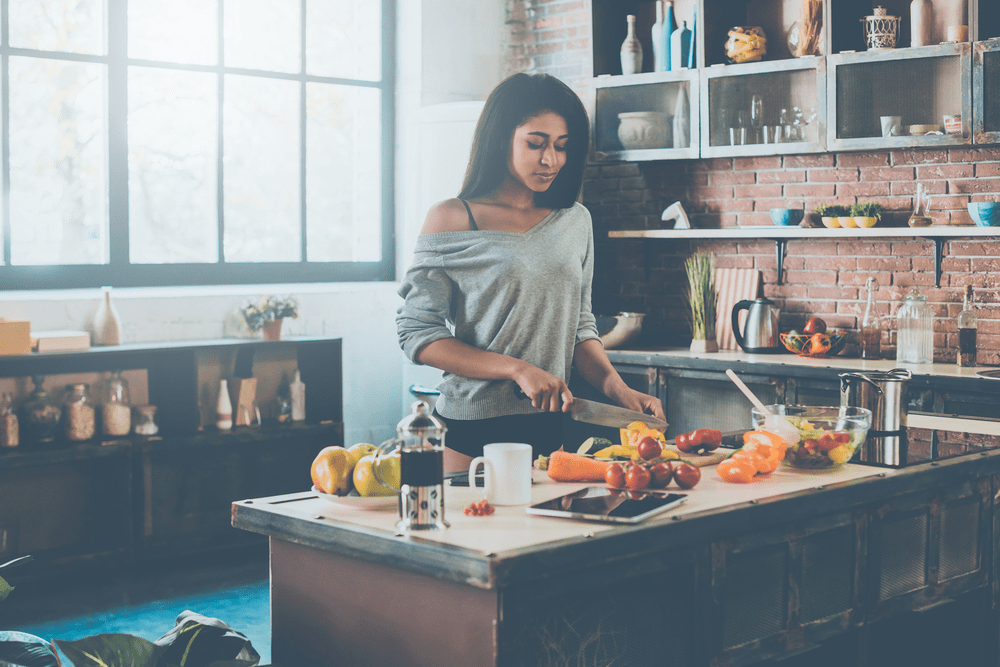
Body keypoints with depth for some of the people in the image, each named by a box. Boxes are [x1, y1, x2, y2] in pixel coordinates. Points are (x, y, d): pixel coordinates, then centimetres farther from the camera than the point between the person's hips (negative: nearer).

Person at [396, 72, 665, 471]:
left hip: (550, 427, 4)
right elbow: (417, 333, -9)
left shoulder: (576, 221, 10)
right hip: (469, 433, -4)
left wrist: (617, 387, -3)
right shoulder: (452, 221, -5)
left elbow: (579, 327, 15)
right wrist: (518, 370, -17)